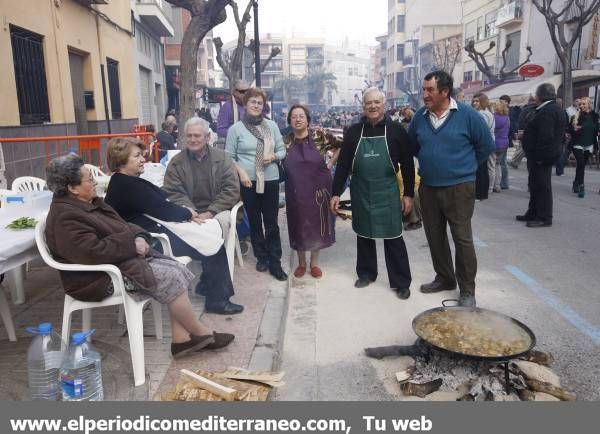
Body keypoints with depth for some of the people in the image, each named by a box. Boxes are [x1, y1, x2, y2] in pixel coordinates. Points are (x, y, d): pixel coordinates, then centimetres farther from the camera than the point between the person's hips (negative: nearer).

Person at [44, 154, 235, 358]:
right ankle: (201, 334, -1)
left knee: (177, 270, -7)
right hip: (100, 279, -10)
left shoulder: (90, 203, 13)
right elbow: (93, 253, -28)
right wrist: (132, 243, -19)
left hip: (124, 258, 10)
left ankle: (181, 338, -6)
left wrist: (139, 237, -5)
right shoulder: (64, 217, -18)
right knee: (170, 278, -18)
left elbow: (121, 226, 17)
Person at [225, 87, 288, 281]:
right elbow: (229, 157, -1)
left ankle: (275, 263, 10)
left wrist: (273, 156, -11)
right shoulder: (235, 128, -1)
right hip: (248, 182, -1)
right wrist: (241, 173, -14)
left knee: (272, 223, 3)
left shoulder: (272, 125, 6)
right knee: (254, 221, 11)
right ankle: (261, 257, 26)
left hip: (271, 180, 1)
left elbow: (282, 150, 10)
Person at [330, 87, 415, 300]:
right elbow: (343, 164, 4)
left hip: (387, 194, -2)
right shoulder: (353, 131, 2)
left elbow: (407, 164, -1)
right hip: (360, 193, 3)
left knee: (393, 238, 1)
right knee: (363, 235, 13)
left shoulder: (396, 130, -3)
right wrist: (336, 193, 1)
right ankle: (366, 273, 31)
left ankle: (401, 282, 13)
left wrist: (408, 194, -3)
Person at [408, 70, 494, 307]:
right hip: (428, 188, 5)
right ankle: (444, 278, 32)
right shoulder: (420, 117, 3)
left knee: (462, 239, -1)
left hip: (459, 188, -4)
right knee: (435, 237, 13)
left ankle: (467, 290, 12)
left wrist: (464, 166, 5)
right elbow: (411, 145, 19)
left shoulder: (467, 115, -9)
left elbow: (486, 145, 1)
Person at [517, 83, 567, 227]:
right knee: (535, 185, 18)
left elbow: (546, 137, -26)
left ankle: (544, 218, 3)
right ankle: (533, 214, 28)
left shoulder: (547, 111, -19)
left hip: (541, 156, -11)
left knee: (542, 186, -4)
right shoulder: (555, 109, 16)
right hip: (542, 155, 11)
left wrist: (539, 157, -24)